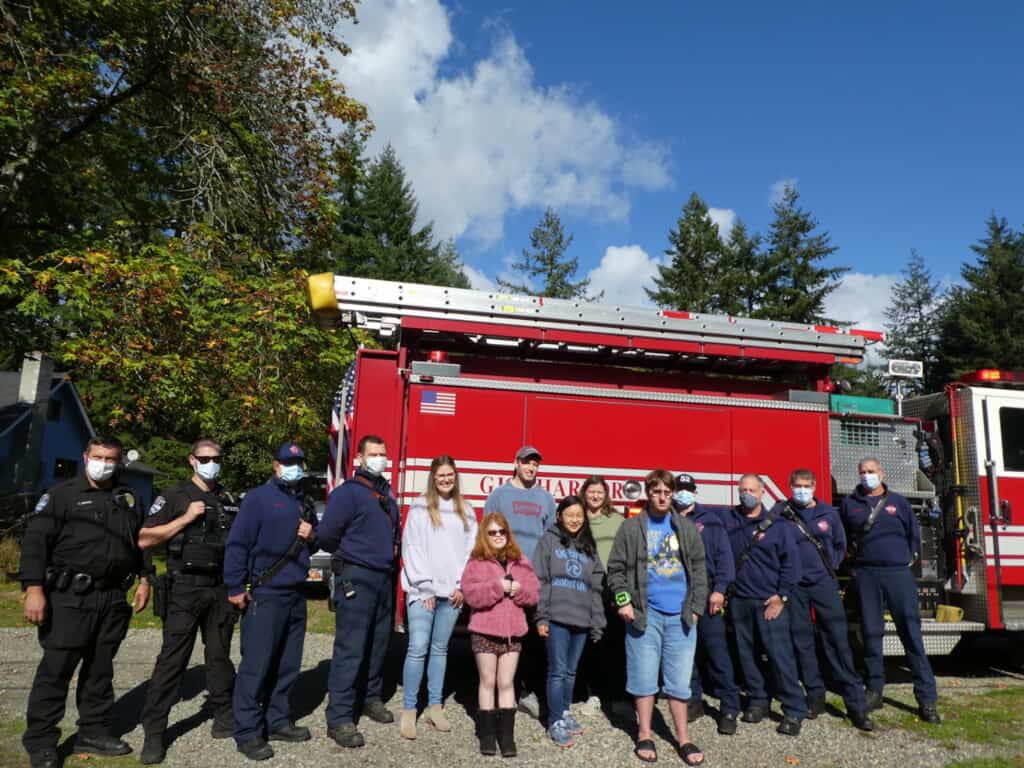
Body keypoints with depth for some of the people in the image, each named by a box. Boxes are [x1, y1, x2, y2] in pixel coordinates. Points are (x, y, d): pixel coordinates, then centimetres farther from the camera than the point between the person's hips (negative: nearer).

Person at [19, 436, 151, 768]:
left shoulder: (128, 498, 12)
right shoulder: (62, 494, -3)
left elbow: (140, 540, 20)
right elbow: (36, 540, -9)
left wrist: (143, 579, 12)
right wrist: (34, 588, -17)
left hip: (113, 597, 5)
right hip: (71, 597, -5)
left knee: (100, 669, 13)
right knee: (56, 669, -2)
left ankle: (93, 732, 24)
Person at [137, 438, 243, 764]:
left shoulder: (229, 499, 13)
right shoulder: (175, 496, -1)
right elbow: (144, 540, -8)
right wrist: (186, 518, -15)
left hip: (222, 589, 4)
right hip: (185, 589, -4)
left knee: (220, 656, 12)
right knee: (172, 659, -3)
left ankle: (224, 719, 22)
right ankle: (154, 731, 5)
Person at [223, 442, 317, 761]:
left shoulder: (304, 502, 15)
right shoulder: (258, 498, -6)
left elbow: (317, 539, 25)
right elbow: (236, 544, -12)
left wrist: (312, 535, 1)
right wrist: (235, 588, -16)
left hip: (296, 595, 7)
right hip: (265, 595, -7)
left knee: (288, 664, 12)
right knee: (256, 665, -5)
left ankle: (278, 721, 23)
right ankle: (248, 732, 3)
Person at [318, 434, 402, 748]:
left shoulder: (387, 493, 14)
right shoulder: (348, 492, -10)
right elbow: (327, 534, -15)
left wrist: (391, 552, 13)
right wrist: (348, 555, 2)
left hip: (384, 577, 7)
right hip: (356, 578, -7)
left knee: (379, 644, 15)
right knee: (350, 649, -7)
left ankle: (372, 698, 31)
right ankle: (339, 718, -2)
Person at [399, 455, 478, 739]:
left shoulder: (466, 510, 11)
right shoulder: (420, 508, 0)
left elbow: (471, 548, 9)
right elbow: (411, 548, -4)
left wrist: (462, 585, -1)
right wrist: (424, 586, -9)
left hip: (452, 591, 4)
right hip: (422, 590, -3)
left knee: (440, 649, 10)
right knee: (418, 649, -8)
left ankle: (435, 706, 19)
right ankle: (408, 711, 0)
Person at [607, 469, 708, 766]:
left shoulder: (687, 528, 7)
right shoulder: (631, 528, 0)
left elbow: (699, 569, 9)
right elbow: (616, 568, 2)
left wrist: (696, 608, 3)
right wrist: (623, 601, -8)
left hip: (680, 616, 2)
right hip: (645, 614, -2)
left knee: (679, 680, 8)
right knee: (644, 678, 6)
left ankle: (683, 738, 19)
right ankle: (644, 736, 20)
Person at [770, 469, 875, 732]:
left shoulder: (828, 512, 7)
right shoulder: (780, 511, 1)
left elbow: (840, 544, 18)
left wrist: (831, 566, 7)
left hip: (824, 583, 1)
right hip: (794, 585, 0)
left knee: (838, 640, -3)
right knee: (802, 642, 5)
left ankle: (855, 704, 1)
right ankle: (815, 695, 19)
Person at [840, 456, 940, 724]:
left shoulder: (898, 502, 7)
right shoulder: (850, 503, 7)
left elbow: (914, 533, 14)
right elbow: (840, 538, 15)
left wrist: (909, 558, 9)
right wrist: (851, 564, 10)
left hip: (899, 573, -1)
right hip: (866, 576, 1)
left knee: (911, 633, -3)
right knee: (871, 634, 6)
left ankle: (927, 698, 0)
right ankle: (874, 691, 16)